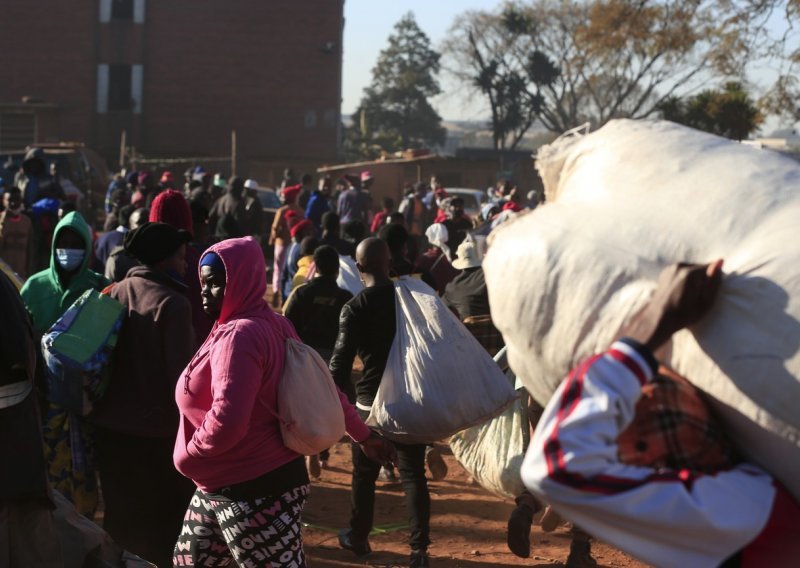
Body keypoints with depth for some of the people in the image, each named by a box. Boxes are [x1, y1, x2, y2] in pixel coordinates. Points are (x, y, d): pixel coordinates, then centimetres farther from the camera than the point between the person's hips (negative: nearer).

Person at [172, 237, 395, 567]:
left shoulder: (239, 336, -22)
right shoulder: (272, 325, 7)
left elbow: (227, 422, -32)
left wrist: (186, 457, -14)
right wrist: (362, 435, 23)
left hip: (256, 491, -11)